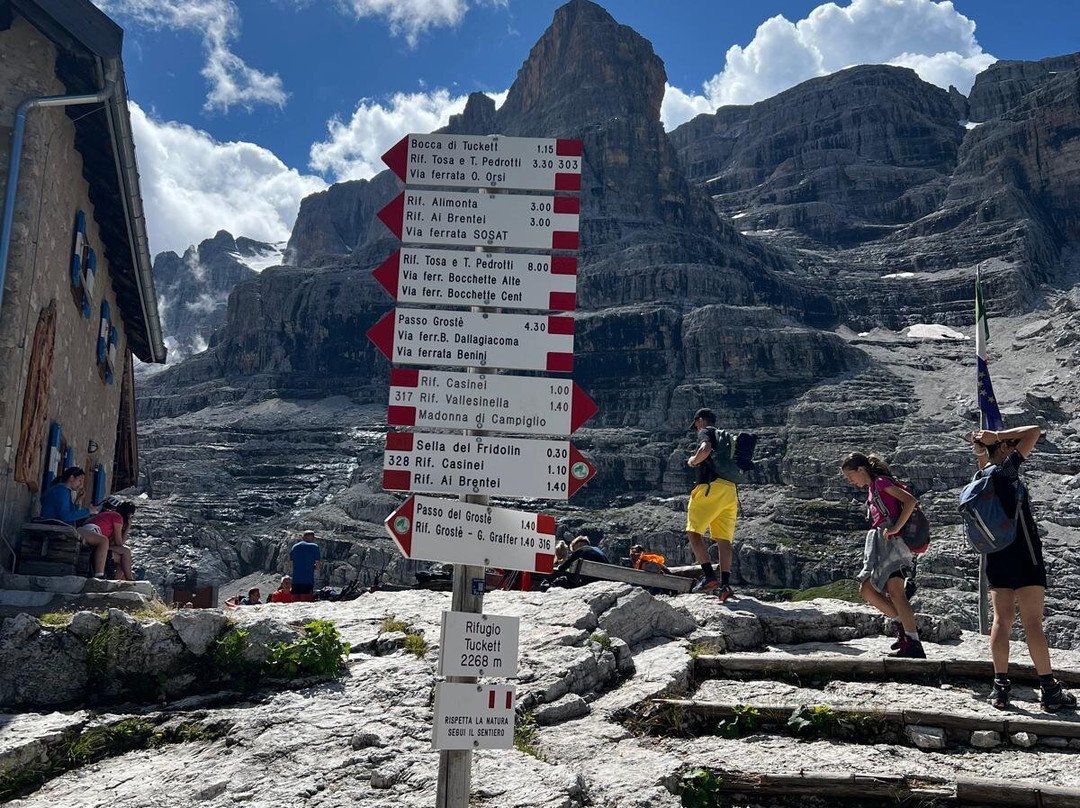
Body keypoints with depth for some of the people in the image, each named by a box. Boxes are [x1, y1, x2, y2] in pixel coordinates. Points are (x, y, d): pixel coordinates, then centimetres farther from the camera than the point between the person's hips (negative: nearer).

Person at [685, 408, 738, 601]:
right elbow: (738, 468, 25)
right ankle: (725, 584, -3)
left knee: (694, 532, -6)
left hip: (711, 487, -7)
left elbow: (705, 449, -18)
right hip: (730, 491, 7)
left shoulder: (705, 432, 5)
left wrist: (693, 460, 0)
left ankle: (709, 576, -17)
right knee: (724, 539, 4)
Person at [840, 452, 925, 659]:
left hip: (891, 541, -10)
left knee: (895, 592, -16)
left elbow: (911, 501, -17)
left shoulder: (882, 482, -6)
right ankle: (904, 626, 12)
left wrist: (895, 529, -20)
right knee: (866, 590, 9)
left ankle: (914, 645, -20)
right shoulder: (872, 488, 21)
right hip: (880, 544, 10)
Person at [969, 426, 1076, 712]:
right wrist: (997, 436, -1)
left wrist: (981, 449, 22)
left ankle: (1001, 687, 3)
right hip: (1023, 552, -7)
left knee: (1002, 619, 5)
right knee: (1032, 621, -7)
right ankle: (1049, 690, -4)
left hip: (995, 557, 7)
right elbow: (1034, 431, -8)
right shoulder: (1005, 469, -9)